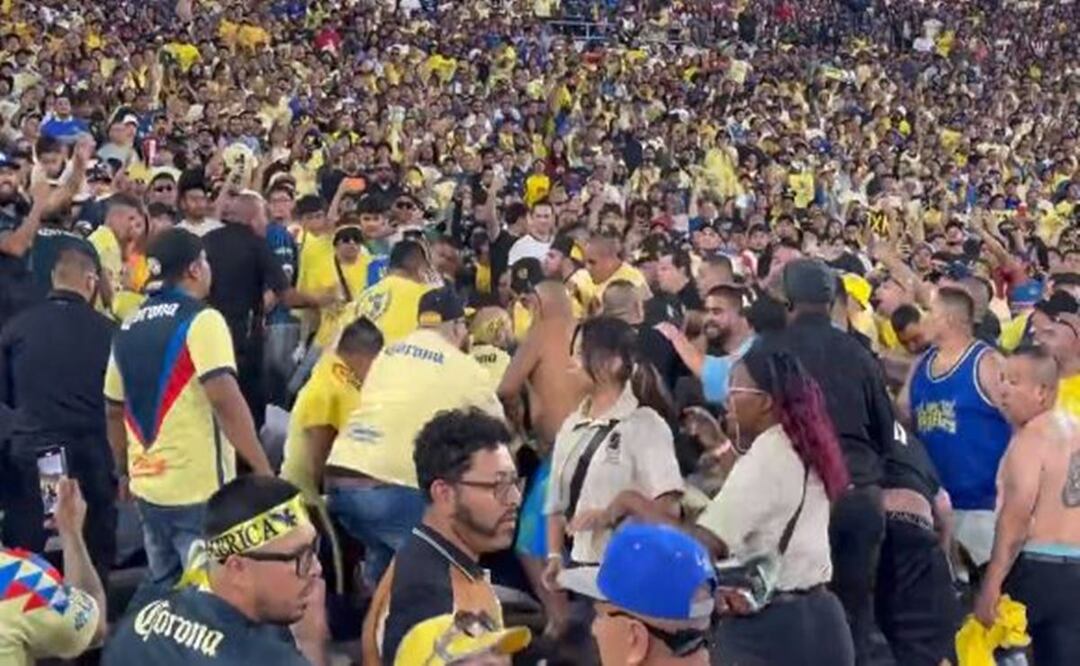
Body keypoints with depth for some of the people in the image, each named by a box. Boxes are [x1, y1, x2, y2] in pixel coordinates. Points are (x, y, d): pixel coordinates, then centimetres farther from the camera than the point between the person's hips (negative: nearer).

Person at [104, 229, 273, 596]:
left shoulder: (128, 328, 11)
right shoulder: (201, 320, -11)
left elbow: (114, 411, 17)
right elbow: (225, 400, -21)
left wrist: (125, 472, 28)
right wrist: (263, 470, -18)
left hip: (147, 485, 7)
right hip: (199, 485, -7)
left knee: (160, 591, 18)